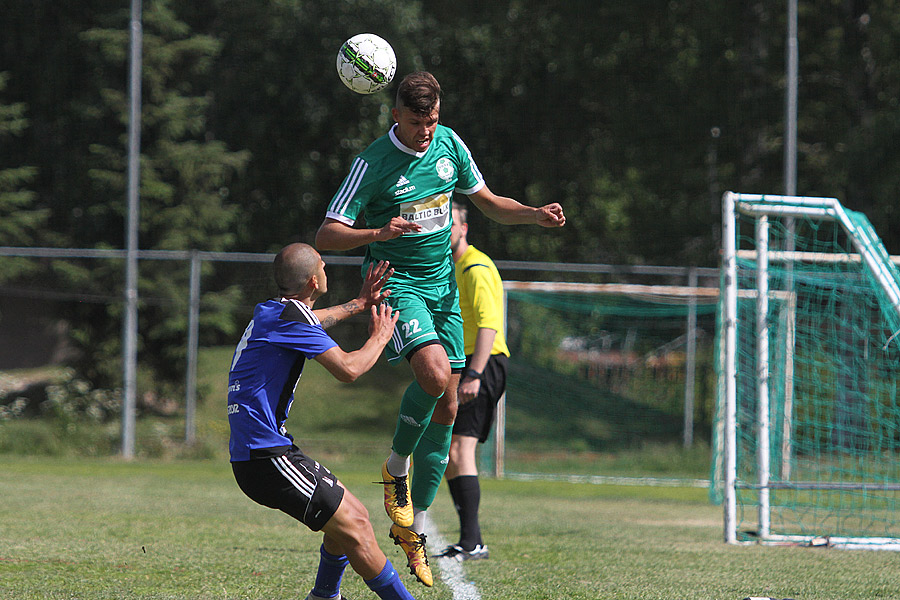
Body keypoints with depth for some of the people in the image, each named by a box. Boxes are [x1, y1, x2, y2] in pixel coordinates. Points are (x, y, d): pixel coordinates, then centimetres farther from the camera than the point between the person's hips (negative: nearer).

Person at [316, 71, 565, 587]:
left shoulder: (449, 144, 2)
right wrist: (380, 233, -34)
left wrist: (537, 214, -3)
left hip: (442, 286, 6)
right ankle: (396, 468, -4)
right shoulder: (374, 163, -14)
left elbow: (489, 203, 15)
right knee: (434, 371, -30)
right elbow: (326, 237, -16)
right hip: (395, 280, -6)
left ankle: (415, 524, 16)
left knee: (447, 409, 3)